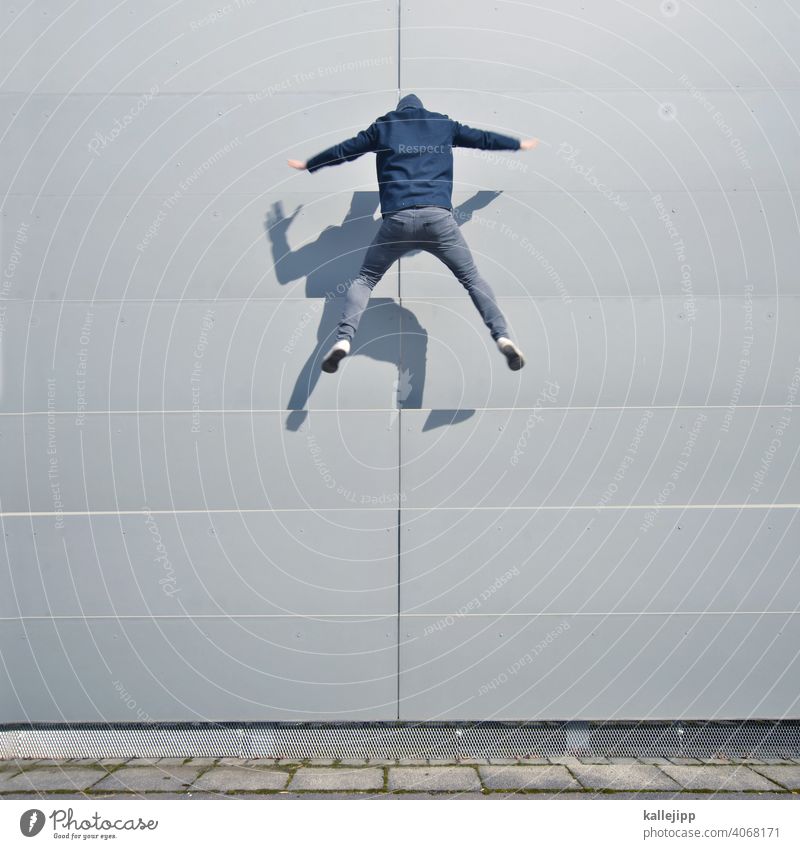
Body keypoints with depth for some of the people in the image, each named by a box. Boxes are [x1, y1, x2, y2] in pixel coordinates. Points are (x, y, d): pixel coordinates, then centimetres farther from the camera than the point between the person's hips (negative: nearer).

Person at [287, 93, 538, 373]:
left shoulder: (383, 126, 22)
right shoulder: (443, 123, 24)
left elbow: (343, 151, 28)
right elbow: (483, 138, 35)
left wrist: (307, 165, 43)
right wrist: (520, 144, 52)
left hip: (397, 218, 0)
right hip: (438, 216, 1)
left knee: (365, 278, 13)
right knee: (472, 278, 13)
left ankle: (343, 340, -7)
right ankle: (502, 337, -4)